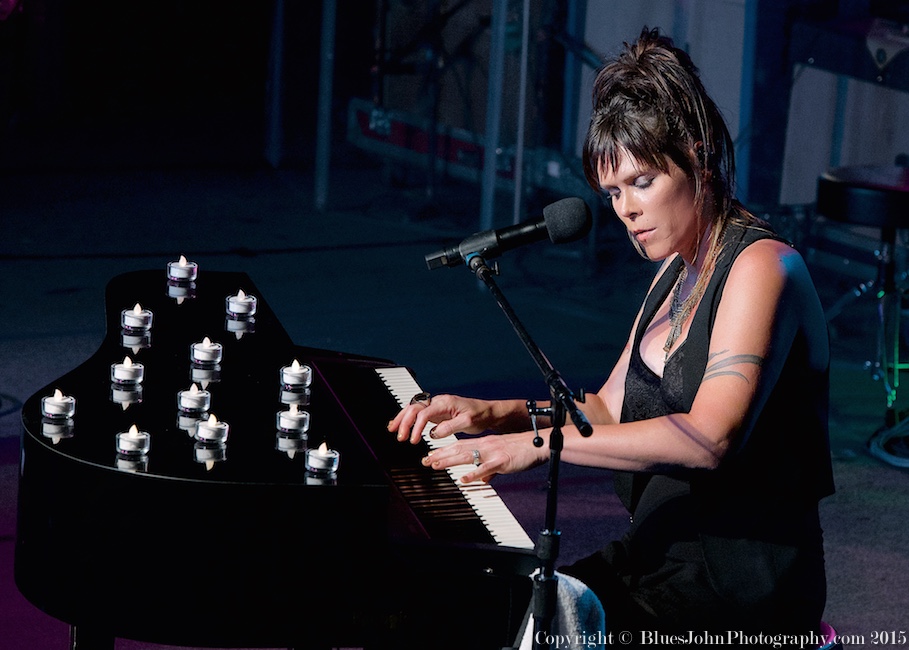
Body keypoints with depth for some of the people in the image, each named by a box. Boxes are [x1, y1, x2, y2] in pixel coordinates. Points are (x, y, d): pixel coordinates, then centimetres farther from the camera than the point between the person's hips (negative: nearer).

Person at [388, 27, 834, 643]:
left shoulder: (763, 266, -15)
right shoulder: (677, 271, 15)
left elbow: (710, 437, -27)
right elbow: (612, 409, 20)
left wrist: (543, 441, -27)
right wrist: (493, 413, 4)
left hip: (741, 578, -8)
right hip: (661, 555, 8)